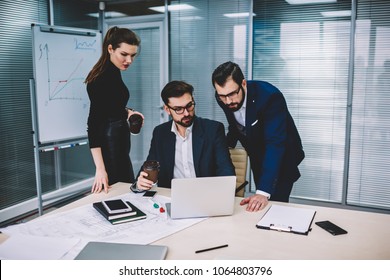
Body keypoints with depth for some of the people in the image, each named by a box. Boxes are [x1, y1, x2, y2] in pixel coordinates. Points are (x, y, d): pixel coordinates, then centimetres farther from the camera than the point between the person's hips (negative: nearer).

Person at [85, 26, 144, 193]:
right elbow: (94, 123, -27)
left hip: (116, 140, 10)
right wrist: (100, 169, -32)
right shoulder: (103, 79, -23)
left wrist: (127, 112, -1)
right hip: (111, 144, -10)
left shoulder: (112, 72, 4)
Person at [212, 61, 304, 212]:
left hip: (282, 155, -5)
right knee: (259, 207, 13)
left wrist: (263, 192, -49)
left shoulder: (270, 96, -35)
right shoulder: (223, 97, -16)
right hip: (256, 155, 5)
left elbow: (275, 144, -42)